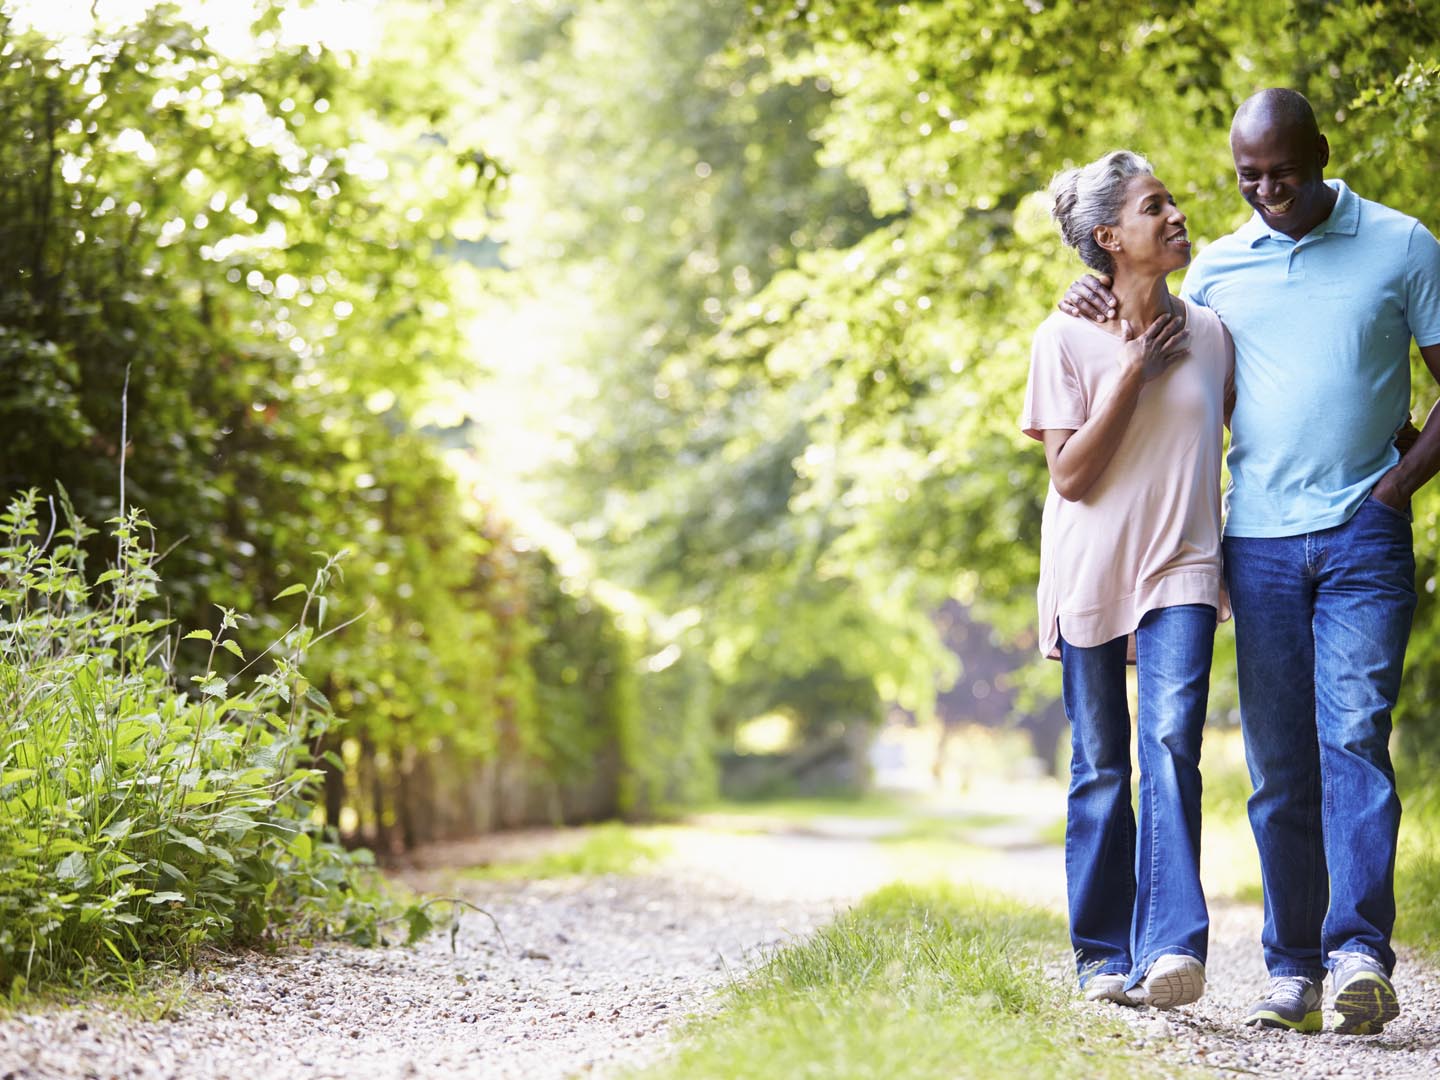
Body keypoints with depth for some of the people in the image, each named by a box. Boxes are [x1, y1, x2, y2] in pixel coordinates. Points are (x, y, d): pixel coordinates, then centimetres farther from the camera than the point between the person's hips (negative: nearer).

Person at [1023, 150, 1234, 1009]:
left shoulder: (1209, 333, 7)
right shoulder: (1067, 339, -3)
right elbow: (1071, 475, -9)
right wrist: (1136, 372, -12)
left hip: (1180, 569, 1)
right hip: (1091, 574, -1)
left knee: (1172, 743, -17)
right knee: (1101, 766, 5)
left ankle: (1173, 947, -23)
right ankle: (1104, 957, 15)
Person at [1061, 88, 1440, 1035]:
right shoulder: (1218, 267, 12)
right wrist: (1104, 319, 6)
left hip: (1363, 539, -3)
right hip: (1258, 541, 3)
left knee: (1353, 736, -15)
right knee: (1278, 763, 3)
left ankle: (1361, 951, -18)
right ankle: (1293, 967, 9)